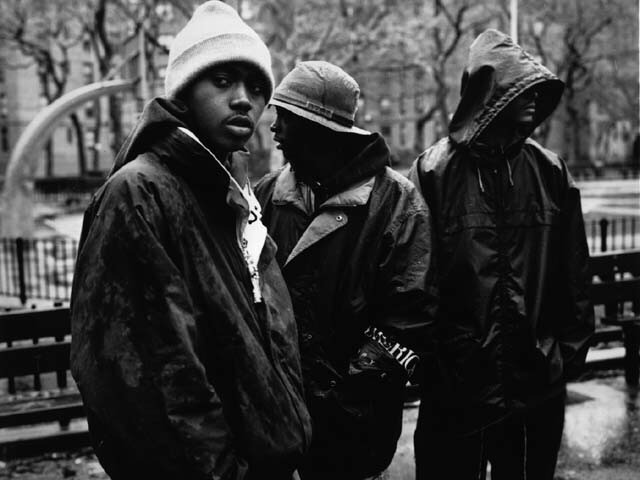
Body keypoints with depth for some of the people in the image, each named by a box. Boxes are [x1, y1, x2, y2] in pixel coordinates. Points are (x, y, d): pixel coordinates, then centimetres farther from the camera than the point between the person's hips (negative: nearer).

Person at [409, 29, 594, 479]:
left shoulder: (550, 172, 2)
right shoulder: (435, 173, -8)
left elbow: (574, 273, 5)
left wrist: (571, 350, 3)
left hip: (538, 387, 3)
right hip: (454, 390, -3)